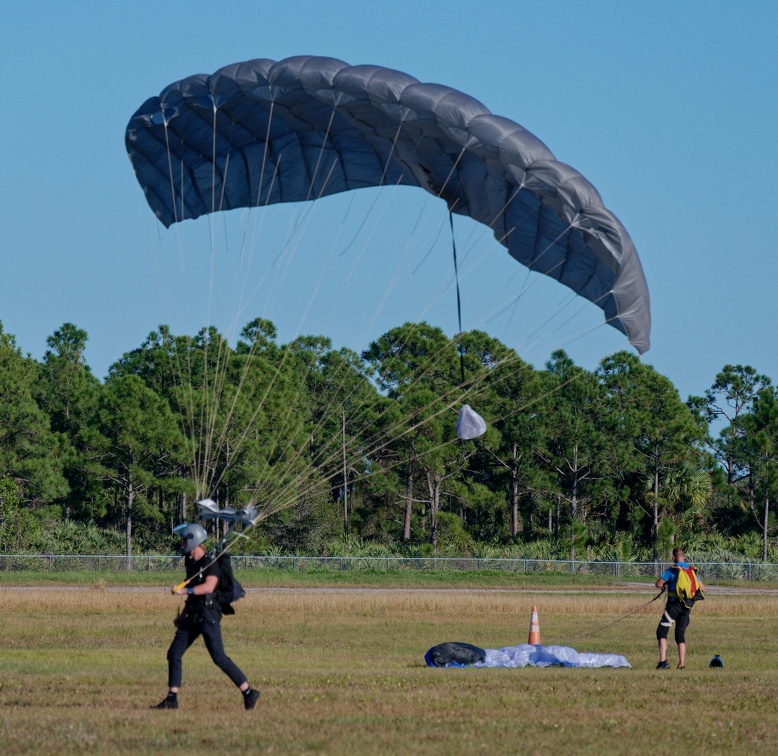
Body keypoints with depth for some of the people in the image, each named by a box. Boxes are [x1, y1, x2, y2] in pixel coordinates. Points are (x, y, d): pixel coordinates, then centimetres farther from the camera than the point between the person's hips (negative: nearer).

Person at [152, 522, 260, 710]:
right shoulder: (190, 563, 14)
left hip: (208, 616, -9)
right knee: (174, 654, 5)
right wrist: (183, 615, 24)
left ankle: (249, 693, -6)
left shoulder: (211, 563, -12)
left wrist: (184, 591, -30)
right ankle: (172, 699, 10)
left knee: (219, 658, -12)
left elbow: (208, 587, -27)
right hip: (193, 616, 9)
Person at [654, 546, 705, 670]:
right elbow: (702, 588, 10)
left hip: (673, 605, -5)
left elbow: (658, 584, -13)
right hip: (687, 608, 5)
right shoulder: (692, 570, 8)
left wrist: (664, 585, 10)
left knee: (662, 632, 0)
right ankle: (682, 663, 7)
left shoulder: (671, 570, -7)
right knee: (680, 634, 15)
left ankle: (663, 660, -15)